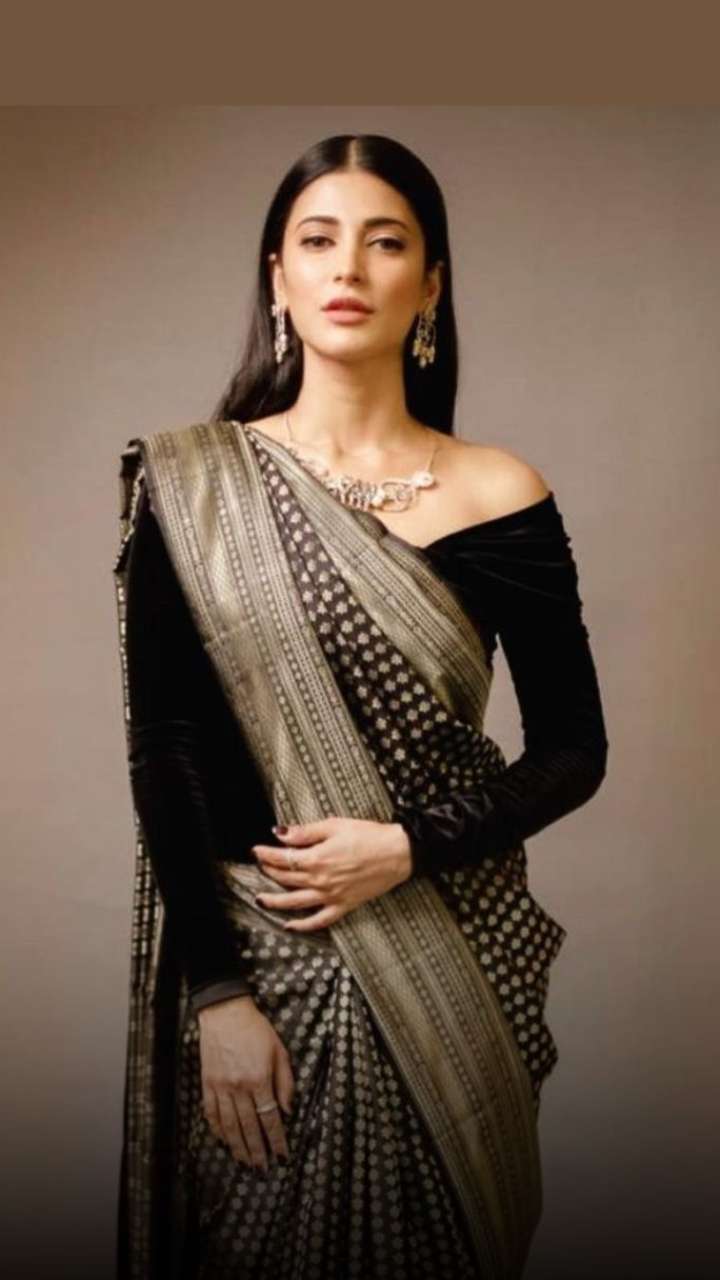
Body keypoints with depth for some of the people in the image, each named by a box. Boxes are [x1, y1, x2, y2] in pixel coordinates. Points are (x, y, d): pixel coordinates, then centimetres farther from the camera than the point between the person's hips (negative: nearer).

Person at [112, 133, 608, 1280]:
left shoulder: (501, 496, -4)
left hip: (456, 954, 1)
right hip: (256, 954, 0)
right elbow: (161, 746, -6)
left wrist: (407, 847, -14)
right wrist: (218, 991, -9)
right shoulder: (191, 484, -5)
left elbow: (575, 753, 0)